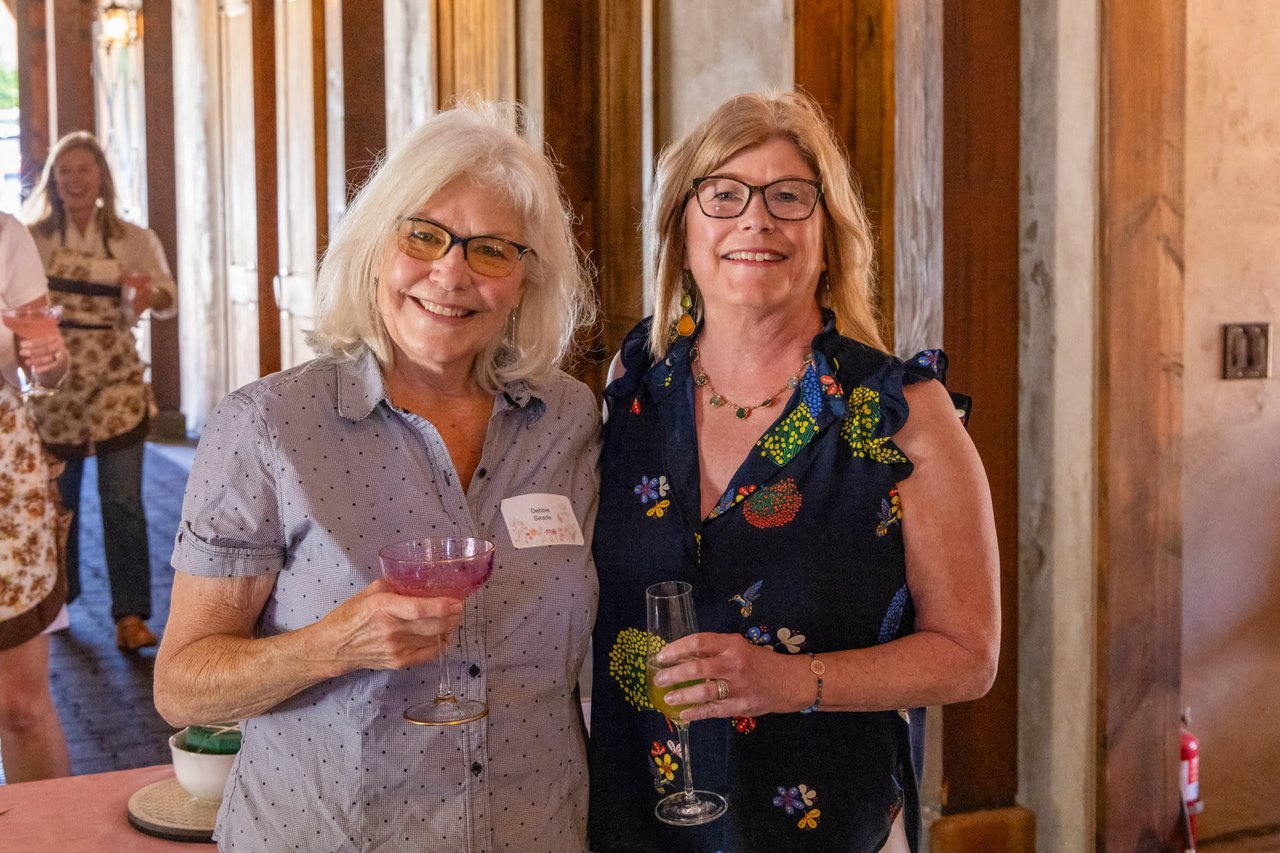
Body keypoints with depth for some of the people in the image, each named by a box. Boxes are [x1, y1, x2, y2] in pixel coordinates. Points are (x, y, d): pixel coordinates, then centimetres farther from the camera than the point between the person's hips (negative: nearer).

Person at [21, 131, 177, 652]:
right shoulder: (33, 237, 2)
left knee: (123, 501, -2)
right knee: (58, 498, 14)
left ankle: (130, 615, 3)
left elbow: (167, 296, -13)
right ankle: (57, 597, 33)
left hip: (116, 381, -1)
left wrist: (151, 295, -35)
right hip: (53, 381, 1)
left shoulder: (132, 239, 0)